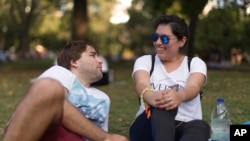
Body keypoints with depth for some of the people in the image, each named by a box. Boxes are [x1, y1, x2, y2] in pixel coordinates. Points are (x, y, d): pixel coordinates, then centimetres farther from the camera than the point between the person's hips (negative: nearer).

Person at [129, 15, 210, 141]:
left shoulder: (195, 63, 9)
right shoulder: (145, 61, 10)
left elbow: (193, 87, -15)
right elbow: (141, 84, -14)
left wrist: (179, 96, -41)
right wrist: (150, 95, -41)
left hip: (184, 129, 1)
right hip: (150, 129, -1)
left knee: (201, 127, -35)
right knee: (161, 103, -33)